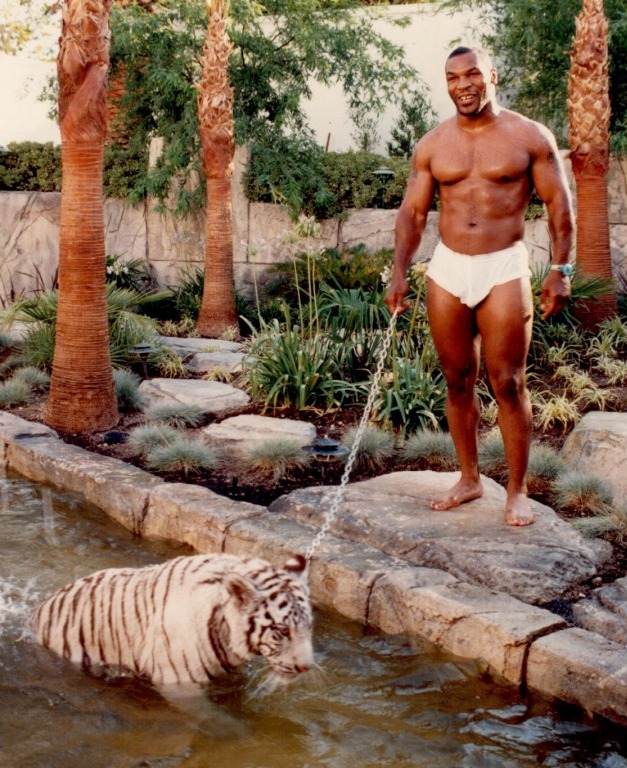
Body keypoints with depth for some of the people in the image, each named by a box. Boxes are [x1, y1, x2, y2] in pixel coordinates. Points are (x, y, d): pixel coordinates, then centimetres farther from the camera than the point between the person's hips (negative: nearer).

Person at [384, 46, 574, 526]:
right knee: (458, 382, 9)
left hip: (503, 269, -3)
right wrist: (400, 272, -2)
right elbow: (412, 212, 8)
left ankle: (518, 491, 7)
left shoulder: (530, 137, 0)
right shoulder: (432, 145, 8)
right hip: (446, 269, 4)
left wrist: (561, 270, -8)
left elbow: (559, 205, 0)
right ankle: (469, 479, 22)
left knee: (508, 384, -3)